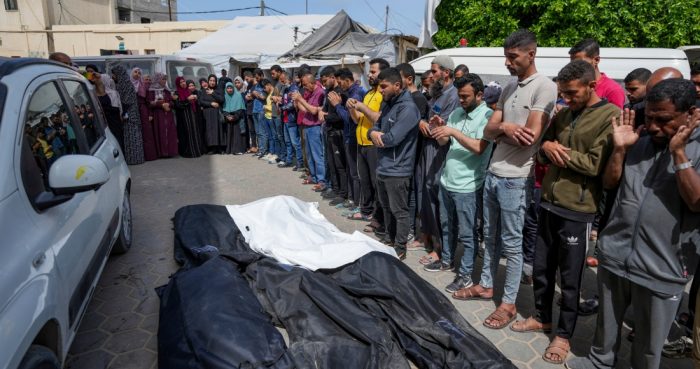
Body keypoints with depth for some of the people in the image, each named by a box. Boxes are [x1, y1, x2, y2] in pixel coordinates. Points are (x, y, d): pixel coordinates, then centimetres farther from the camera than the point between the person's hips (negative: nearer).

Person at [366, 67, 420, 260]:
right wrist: (373, 133, -11)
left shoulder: (408, 108, -17)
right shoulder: (388, 104, 12)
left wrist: (376, 135, -5)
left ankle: (400, 249, 16)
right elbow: (375, 127, 13)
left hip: (397, 170, -9)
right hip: (382, 167, 9)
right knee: (387, 209, 20)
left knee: (399, 212, 4)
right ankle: (390, 242, 35)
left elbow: (392, 138, -24)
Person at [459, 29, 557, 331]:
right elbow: (488, 131, 6)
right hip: (492, 174, 7)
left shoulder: (545, 87, -10)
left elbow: (531, 136, -19)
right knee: (490, 236, 18)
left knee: (512, 243, 3)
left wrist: (501, 130, -3)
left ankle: (509, 303, 16)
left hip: (515, 179, -7)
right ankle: (485, 285, 34)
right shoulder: (508, 89, 12)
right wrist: (505, 128, -15)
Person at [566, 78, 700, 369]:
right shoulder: (640, 141, 4)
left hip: (660, 267, -4)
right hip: (615, 254, 4)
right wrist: (619, 148, -7)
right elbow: (609, 183, 6)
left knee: (648, 342, 13)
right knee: (607, 320, 22)